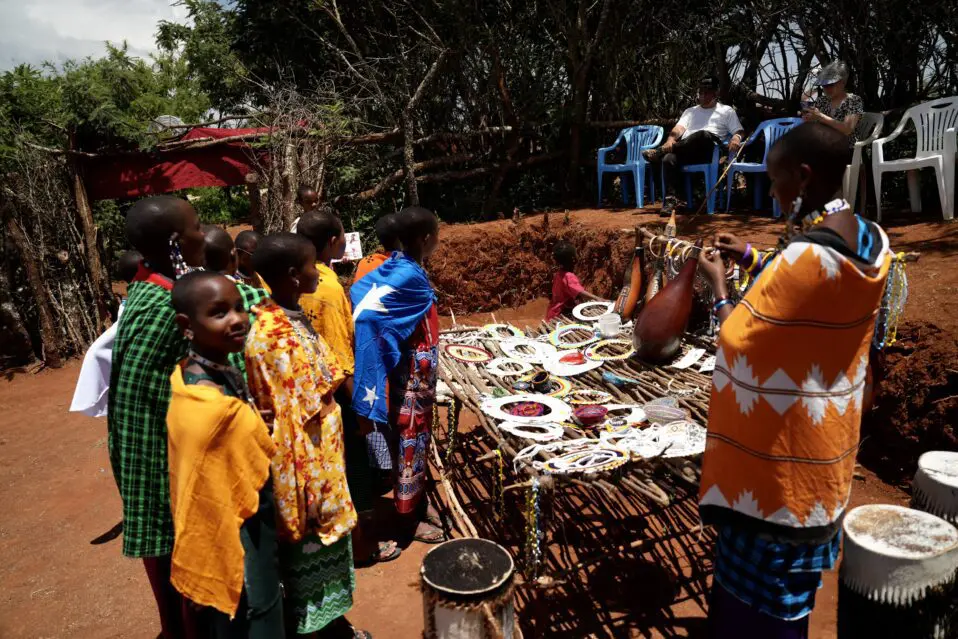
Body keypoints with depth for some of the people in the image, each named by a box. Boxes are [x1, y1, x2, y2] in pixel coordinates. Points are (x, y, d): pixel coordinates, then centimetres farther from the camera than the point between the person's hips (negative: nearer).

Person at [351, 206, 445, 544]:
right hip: (411, 379, -9)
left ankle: (418, 504, 38)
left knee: (417, 441, 21)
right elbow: (365, 314, -31)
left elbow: (359, 292, 2)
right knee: (409, 444, 6)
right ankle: (409, 518, 23)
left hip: (417, 376, 9)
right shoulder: (408, 276, -24)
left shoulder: (399, 267, 2)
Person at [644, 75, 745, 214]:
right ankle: (671, 199, -39)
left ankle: (661, 151, -33)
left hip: (708, 151, -2)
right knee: (669, 159, -35)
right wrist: (671, 139, -12)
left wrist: (736, 138, -13)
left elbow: (740, 131, 14)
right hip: (684, 151, 2)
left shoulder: (726, 111, 23)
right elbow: (679, 128, 12)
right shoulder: (690, 111, 30)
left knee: (704, 134, -39)